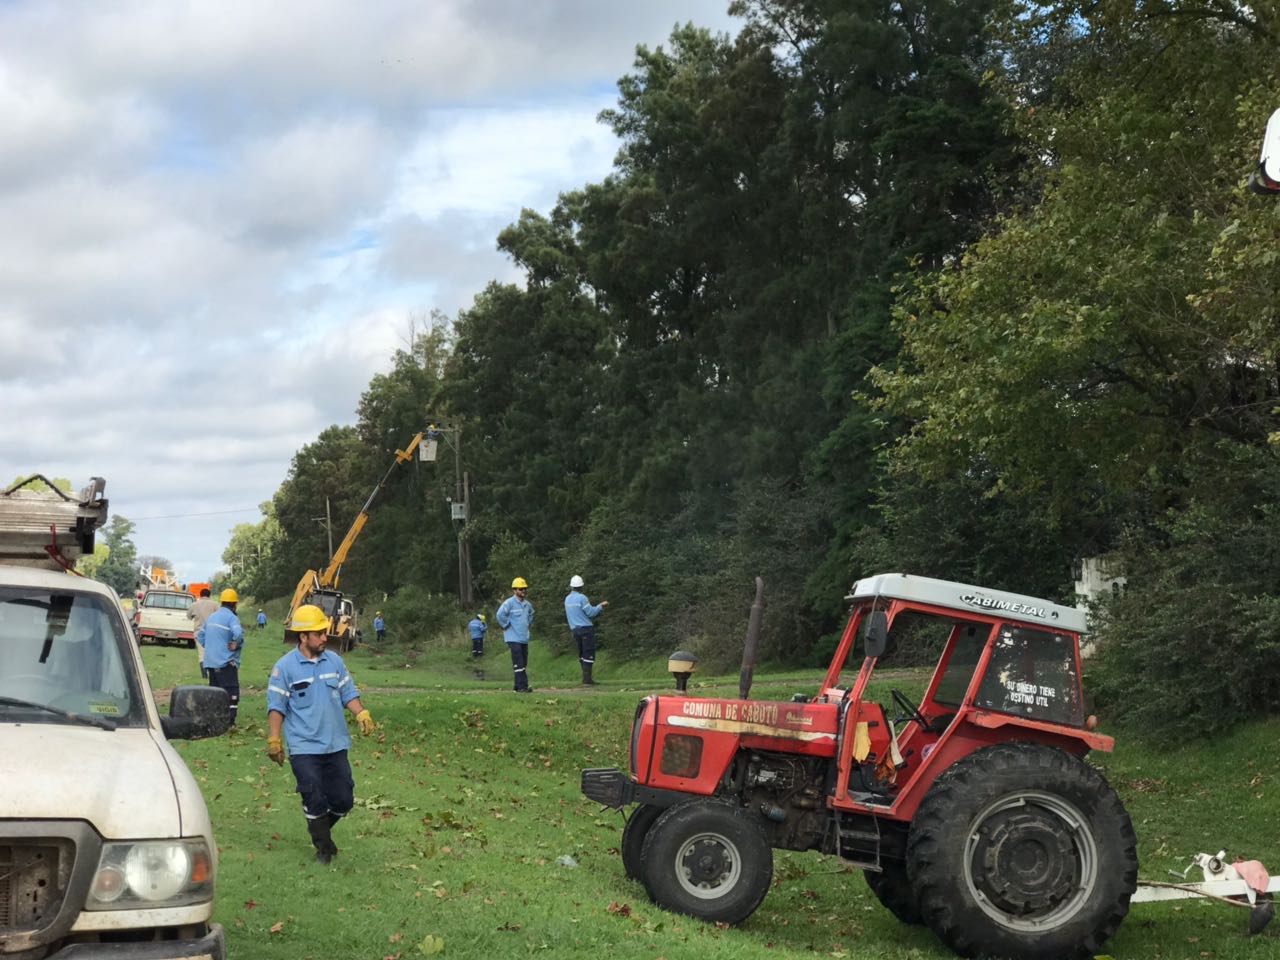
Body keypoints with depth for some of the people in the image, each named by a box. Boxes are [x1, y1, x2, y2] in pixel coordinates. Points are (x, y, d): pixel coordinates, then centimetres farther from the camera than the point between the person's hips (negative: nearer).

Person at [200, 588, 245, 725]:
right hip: (226, 662, -8)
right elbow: (238, 633, -30)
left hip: (210, 661, 8)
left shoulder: (211, 616, 15)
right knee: (231, 693, -7)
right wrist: (237, 644, -11)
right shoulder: (231, 617, -12)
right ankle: (229, 722, -14)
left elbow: (200, 636, 23)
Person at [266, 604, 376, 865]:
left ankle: (322, 829, 33)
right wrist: (274, 739, -9)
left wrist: (361, 714, -4)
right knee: (315, 801, -3)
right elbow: (276, 706, -4)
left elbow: (348, 693, 13)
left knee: (343, 800, 6)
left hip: (336, 745, 4)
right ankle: (323, 847, 15)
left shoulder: (334, 661, 7)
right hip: (303, 748, -4)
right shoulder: (285, 667, -6)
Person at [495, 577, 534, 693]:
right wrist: (506, 626, -14)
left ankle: (519, 686, 16)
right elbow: (500, 615, -23)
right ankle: (522, 686, -13)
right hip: (514, 638, -8)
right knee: (518, 664, -12)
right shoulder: (509, 603, -12)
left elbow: (531, 614, 34)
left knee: (524, 664, 9)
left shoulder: (527, 604, 12)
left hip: (524, 638, 8)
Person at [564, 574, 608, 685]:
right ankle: (587, 678, -12)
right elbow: (591, 612, -13)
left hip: (575, 629, 7)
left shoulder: (567, 599, 10)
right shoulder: (581, 598, -13)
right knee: (589, 653, -6)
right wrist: (601, 605, 0)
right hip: (586, 628, -7)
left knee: (582, 654, 14)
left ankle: (585, 677, 14)